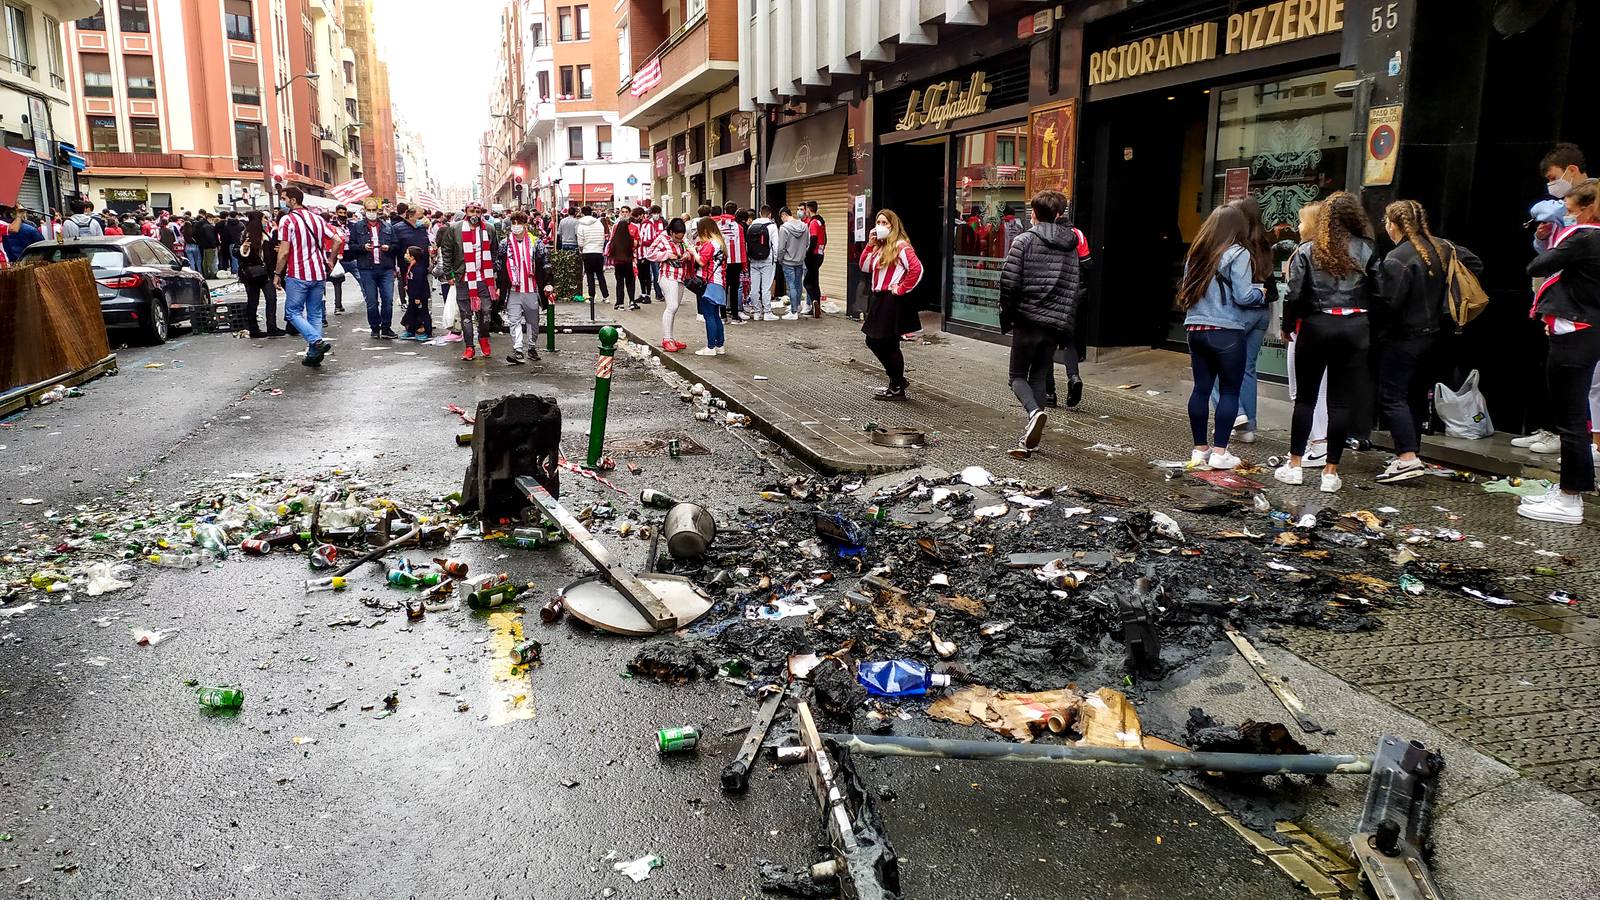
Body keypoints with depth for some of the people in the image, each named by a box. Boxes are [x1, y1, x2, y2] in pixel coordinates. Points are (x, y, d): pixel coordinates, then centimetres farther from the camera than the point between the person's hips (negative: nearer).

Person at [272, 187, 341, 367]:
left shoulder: (287, 220, -9)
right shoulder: (317, 218, 8)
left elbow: (284, 252, -13)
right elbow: (338, 240, 6)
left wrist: (278, 274, -3)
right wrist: (329, 261, 17)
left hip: (297, 274, -6)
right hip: (318, 273, 6)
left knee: (293, 312, 4)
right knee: (315, 314, 11)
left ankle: (317, 341, -16)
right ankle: (314, 354, 11)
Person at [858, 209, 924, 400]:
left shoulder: (900, 246, -13)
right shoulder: (878, 246, 15)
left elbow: (917, 269, -24)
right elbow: (865, 267, 10)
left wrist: (901, 289, -18)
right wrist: (870, 244, 1)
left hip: (891, 300, -9)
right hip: (877, 298, 9)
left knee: (889, 345, -2)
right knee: (873, 341, 12)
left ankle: (897, 389, 11)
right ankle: (898, 380, 24)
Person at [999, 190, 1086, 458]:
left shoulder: (1025, 240, -4)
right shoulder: (1071, 246, 11)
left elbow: (1009, 282, -11)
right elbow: (1077, 289, 7)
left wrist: (1005, 317, 0)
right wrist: (1067, 327, 12)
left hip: (1027, 320, -4)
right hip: (1056, 324, 4)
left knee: (1018, 376, 9)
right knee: (1038, 378, 12)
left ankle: (1034, 412, -21)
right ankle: (1028, 440, 8)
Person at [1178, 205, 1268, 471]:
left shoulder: (1196, 253, 11)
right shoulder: (1238, 254, -8)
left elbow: (1186, 292, 16)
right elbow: (1243, 296, -12)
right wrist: (1261, 293, 7)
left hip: (1195, 328, 6)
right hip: (1226, 331, -6)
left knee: (1201, 387, 10)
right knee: (1229, 390, 2)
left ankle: (1200, 448, 15)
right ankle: (1219, 452, 1)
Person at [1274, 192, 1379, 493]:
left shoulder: (1307, 252, -2)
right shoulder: (1367, 251, 0)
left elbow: (1295, 295, -5)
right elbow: (1378, 292, -4)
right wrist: (1372, 330, 9)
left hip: (1316, 326, 0)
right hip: (1355, 329, 1)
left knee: (1305, 396, 10)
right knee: (1341, 401, 3)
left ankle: (1294, 465, 12)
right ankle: (1331, 472, 6)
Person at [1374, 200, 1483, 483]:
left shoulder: (1397, 258, -19)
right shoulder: (1442, 248, 8)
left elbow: (1389, 300, -24)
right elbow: (1475, 263, 18)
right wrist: (1444, 291, 18)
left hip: (1402, 338, -9)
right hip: (1432, 333, 9)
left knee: (1391, 396, -7)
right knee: (1416, 396, 15)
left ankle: (1408, 458, -15)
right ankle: (1411, 453, 23)